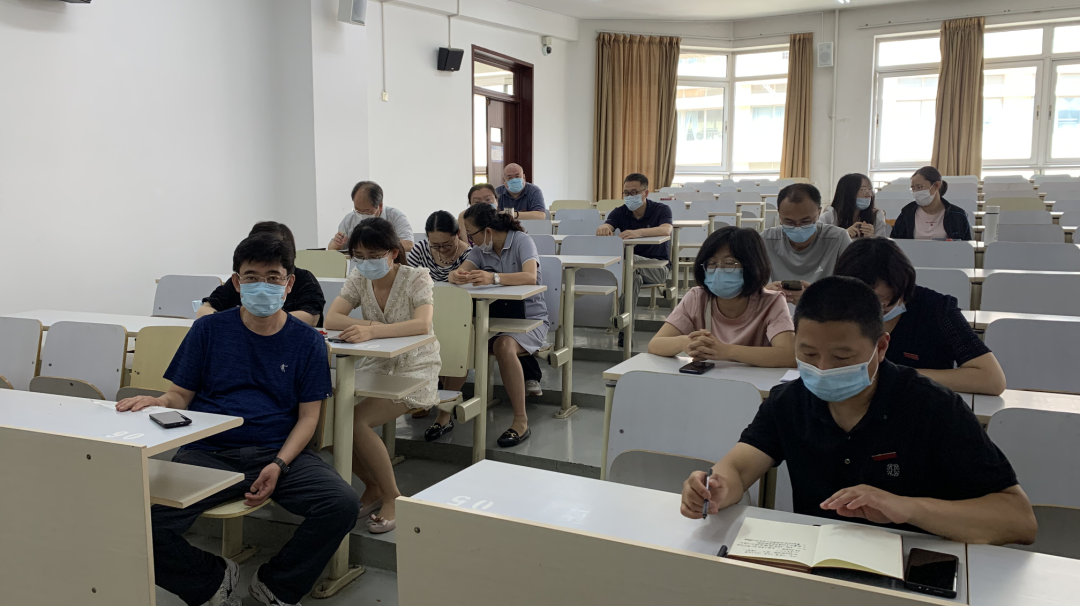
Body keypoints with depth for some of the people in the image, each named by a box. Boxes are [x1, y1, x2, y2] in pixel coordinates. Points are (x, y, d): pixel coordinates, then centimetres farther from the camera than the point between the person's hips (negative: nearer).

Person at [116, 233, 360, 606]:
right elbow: (181, 396, 10)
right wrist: (157, 403, -15)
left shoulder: (306, 341, 7)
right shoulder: (209, 330, 8)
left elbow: (308, 416, 5)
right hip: (208, 453, 0)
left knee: (343, 503, -26)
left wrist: (279, 465, -11)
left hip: (279, 452, 0)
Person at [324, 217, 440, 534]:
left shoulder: (417, 278, -14)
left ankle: (392, 496, -4)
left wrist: (373, 331, -45)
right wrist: (369, 325, -26)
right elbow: (331, 319, -9)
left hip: (414, 369, -5)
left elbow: (423, 324, -32)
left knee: (357, 422, -26)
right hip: (375, 366, 6)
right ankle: (373, 487, 6)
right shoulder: (359, 279, 1)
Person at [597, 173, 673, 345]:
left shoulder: (661, 209, -5)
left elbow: (666, 230, -28)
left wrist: (638, 232, -46)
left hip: (658, 266, -2)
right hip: (630, 266, 3)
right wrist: (602, 229, -43)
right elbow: (606, 228, -15)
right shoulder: (620, 212, 5)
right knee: (633, 276, -35)